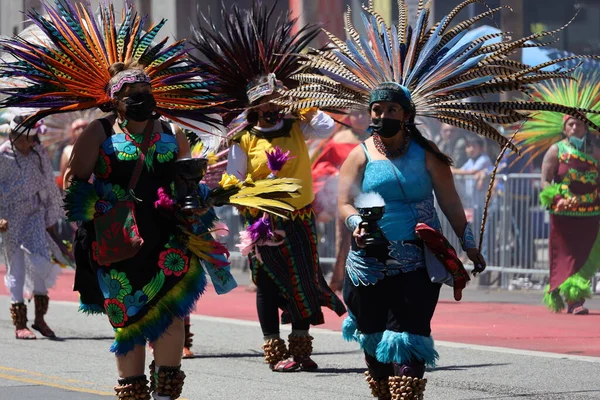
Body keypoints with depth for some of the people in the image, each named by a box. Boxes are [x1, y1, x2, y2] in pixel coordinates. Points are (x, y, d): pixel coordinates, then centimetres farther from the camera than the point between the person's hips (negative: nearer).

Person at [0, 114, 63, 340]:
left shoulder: (39, 153, 4)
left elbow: (50, 186, 14)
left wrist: (52, 219, 16)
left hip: (35, 215, 3)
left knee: (41, 262, -10)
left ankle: (39, 318, 5)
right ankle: (19, 324, 6)